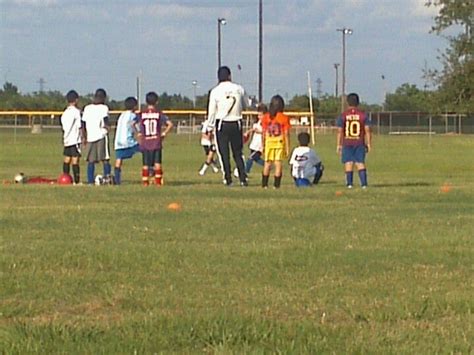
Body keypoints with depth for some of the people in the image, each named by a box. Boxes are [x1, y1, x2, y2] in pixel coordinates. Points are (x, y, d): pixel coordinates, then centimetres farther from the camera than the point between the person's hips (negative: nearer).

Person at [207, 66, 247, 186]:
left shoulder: (215, 91, -7)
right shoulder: (239, 89, -1)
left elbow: (212, 110, -4)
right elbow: (244, 105, 12)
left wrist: (211, 125, 7)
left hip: (221, 124, -2)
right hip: (236, 124, 2)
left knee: (224, 153, 4)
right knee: (238, 153, 10)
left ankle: (228, 179, 1)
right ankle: (243, 178, 3)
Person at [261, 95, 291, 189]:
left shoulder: (265, 117, 1)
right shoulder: (284, 118, -6)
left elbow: (264, 133, 4)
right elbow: (286, 134, -6)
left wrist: (263, 146, 12)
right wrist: (287, 147, -1)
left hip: (269, 142, 2)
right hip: (280, 143, -2)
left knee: (267, 163, 11)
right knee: (278, 163, 0)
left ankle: (264, 184, 12)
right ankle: (276, 184, -4)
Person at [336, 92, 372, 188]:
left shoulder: (343, 115, -2)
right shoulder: (363, 115, 0)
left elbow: (340, 131, -4)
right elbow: (367, 130, -2)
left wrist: (339, 145, 1)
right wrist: (369, 144, 4)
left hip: (347, 143, -1)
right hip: (360, 143, 1)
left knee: (348, 163, 3)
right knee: (360, 163, 4)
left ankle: (349, 183, -2)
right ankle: (364, 183, -3)